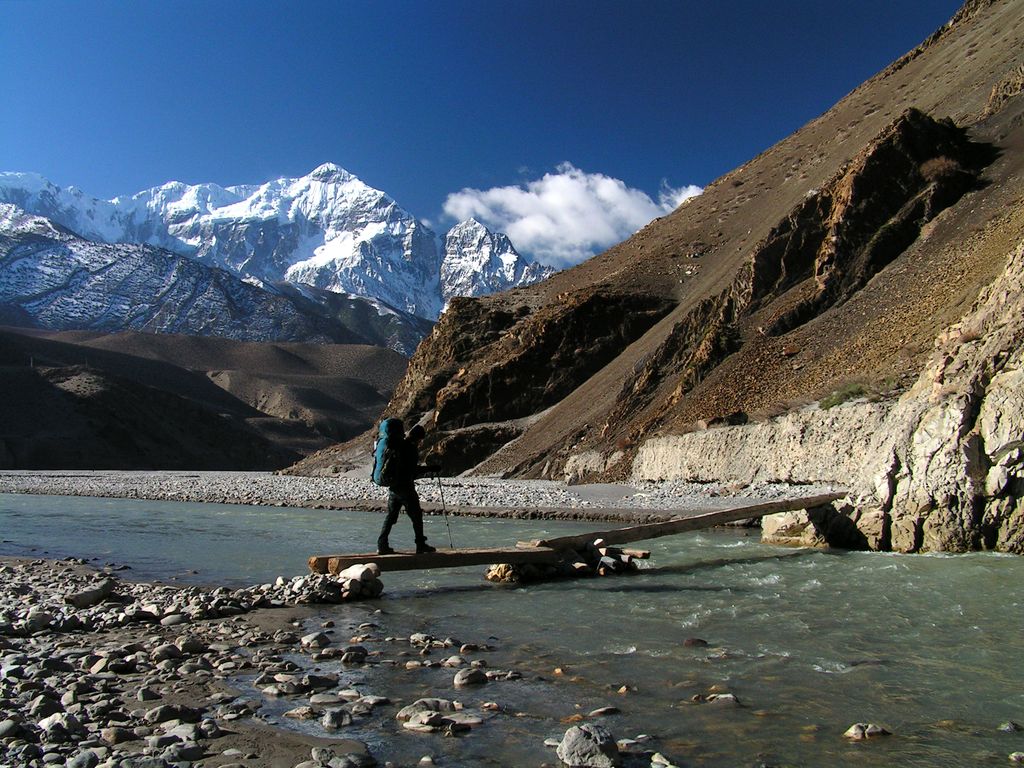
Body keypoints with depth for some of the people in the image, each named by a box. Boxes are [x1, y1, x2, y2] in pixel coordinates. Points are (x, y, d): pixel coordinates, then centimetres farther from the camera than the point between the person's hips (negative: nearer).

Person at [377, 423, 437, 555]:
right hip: (405, 488, -8)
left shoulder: (396, 445, 9)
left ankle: (382, 545, 10)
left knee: (391, 516, 13)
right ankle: (421, 545, 10)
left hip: (392, 487, 8)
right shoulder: (410, 448, -15)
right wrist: (430, 469, -9)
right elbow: (413, 469, -18)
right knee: (416, 516, 4)